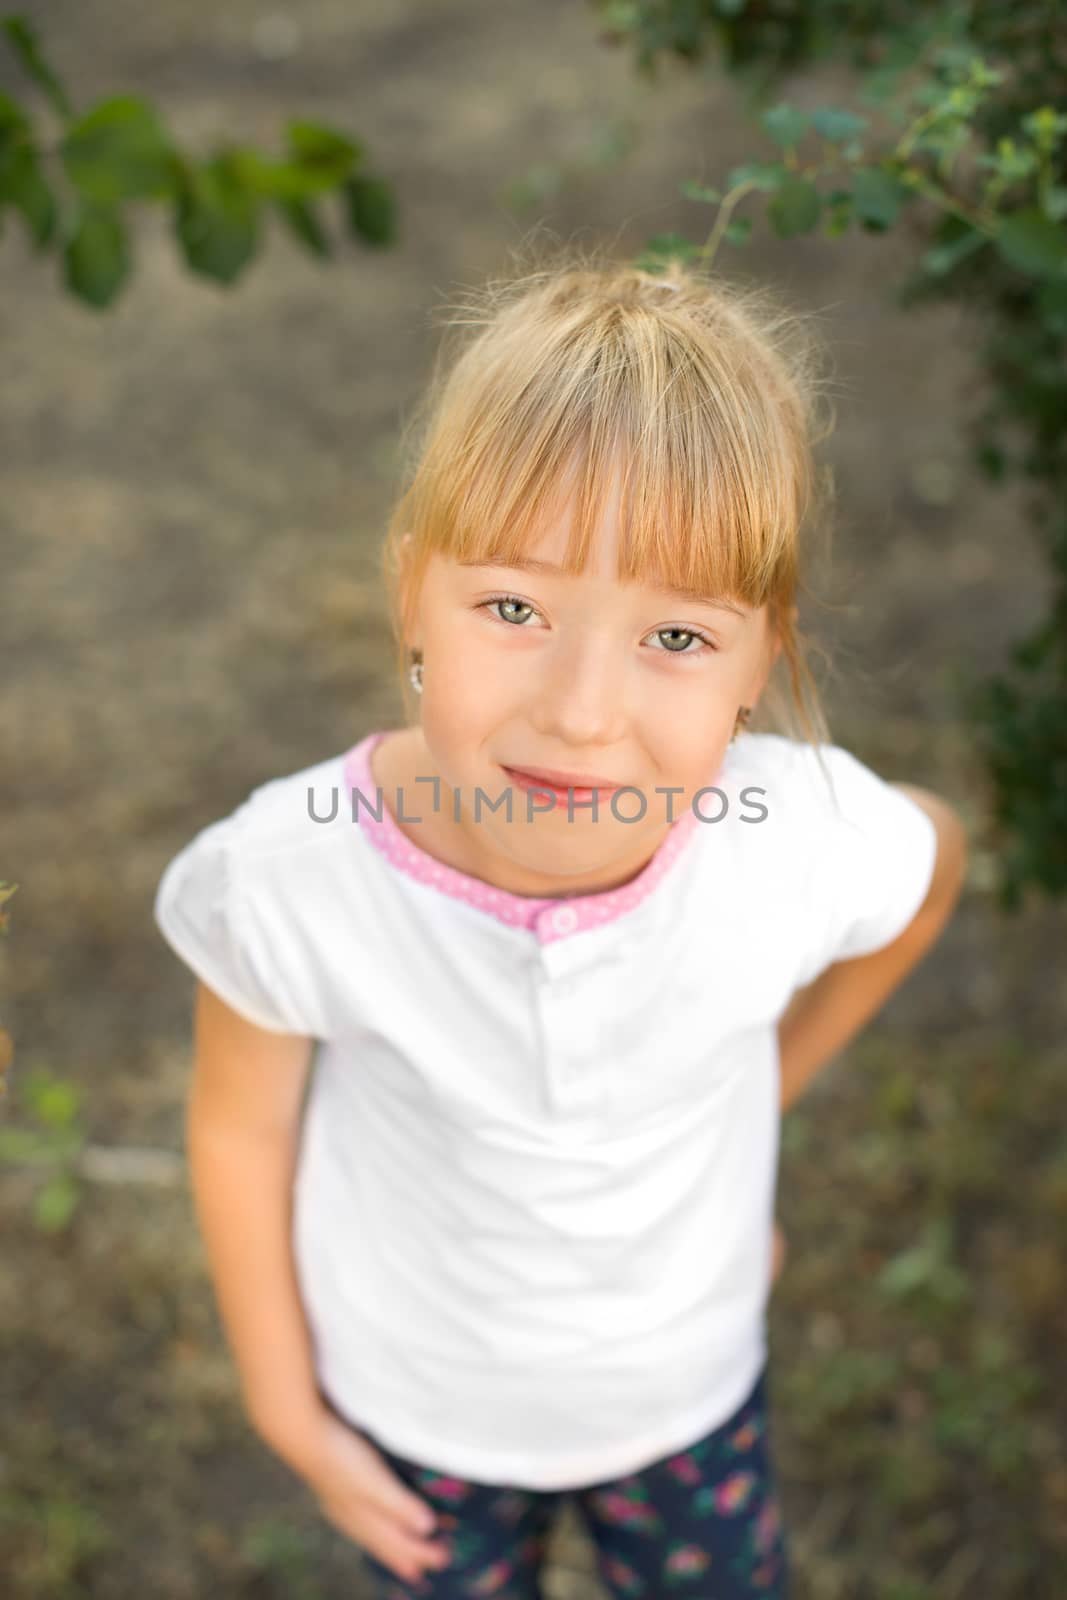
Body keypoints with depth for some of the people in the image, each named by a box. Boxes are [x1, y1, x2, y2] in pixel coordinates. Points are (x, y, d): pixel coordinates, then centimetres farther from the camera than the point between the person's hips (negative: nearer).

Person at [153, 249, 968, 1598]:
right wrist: (283, 1401, -1)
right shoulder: (289, 881, -34)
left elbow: (932, 858, -6)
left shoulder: (807, 839, -32)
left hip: (689, 1385, 1)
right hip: (413, 1412, -1)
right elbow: (242, 1133, -14)